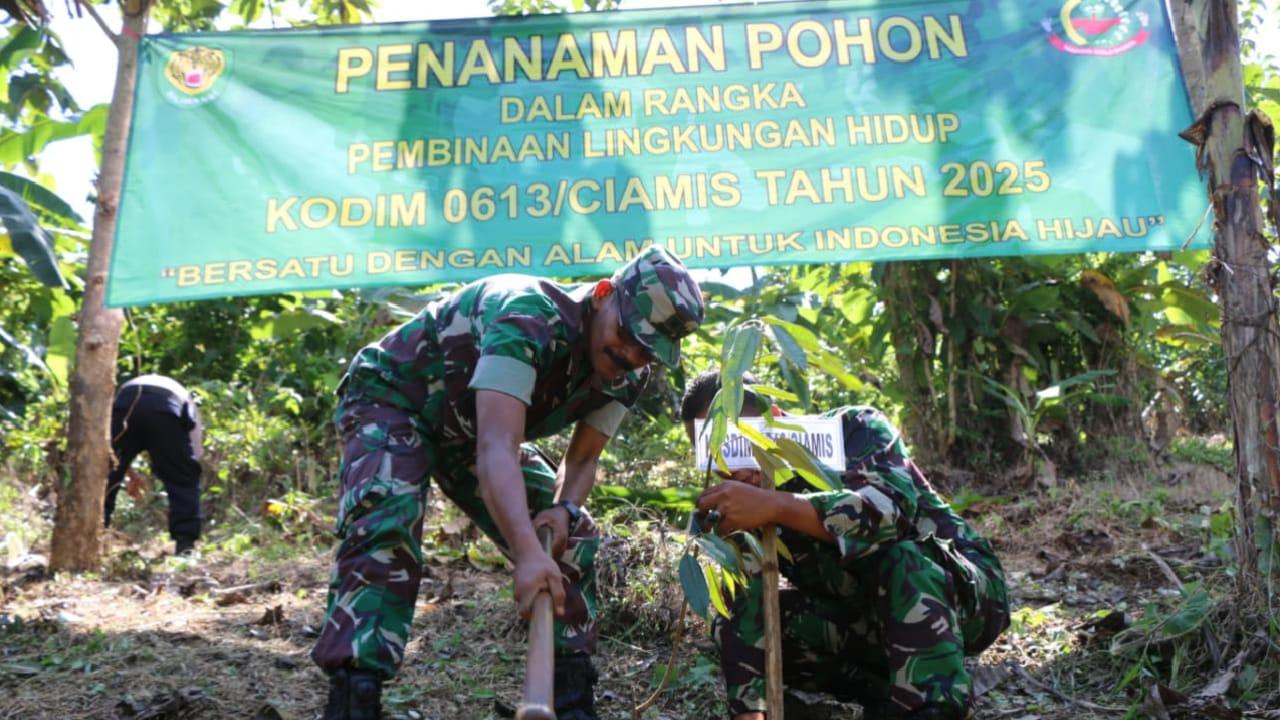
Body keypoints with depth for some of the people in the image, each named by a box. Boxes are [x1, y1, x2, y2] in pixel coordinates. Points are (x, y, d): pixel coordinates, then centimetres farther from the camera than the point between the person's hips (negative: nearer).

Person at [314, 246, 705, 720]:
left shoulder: (627, 374, -13)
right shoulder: (528, 318, -39)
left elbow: (583, 458, -5)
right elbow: (497, 447, -49)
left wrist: (564, 508, -28)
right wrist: (527, 554, -61)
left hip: (470, 429, 7)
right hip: (393, 398, -7)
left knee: (572, 540, -2)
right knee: (386, 529, -34)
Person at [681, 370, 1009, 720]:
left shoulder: (853, 430, -19)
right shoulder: (744, 504, -8)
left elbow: (894, 510, -38)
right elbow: (745, 606, -17)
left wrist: (777, 506, -48)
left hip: (966, 593, -5)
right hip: (871, 619, 5)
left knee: (900, 560, -38)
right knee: (732, 625, -13)